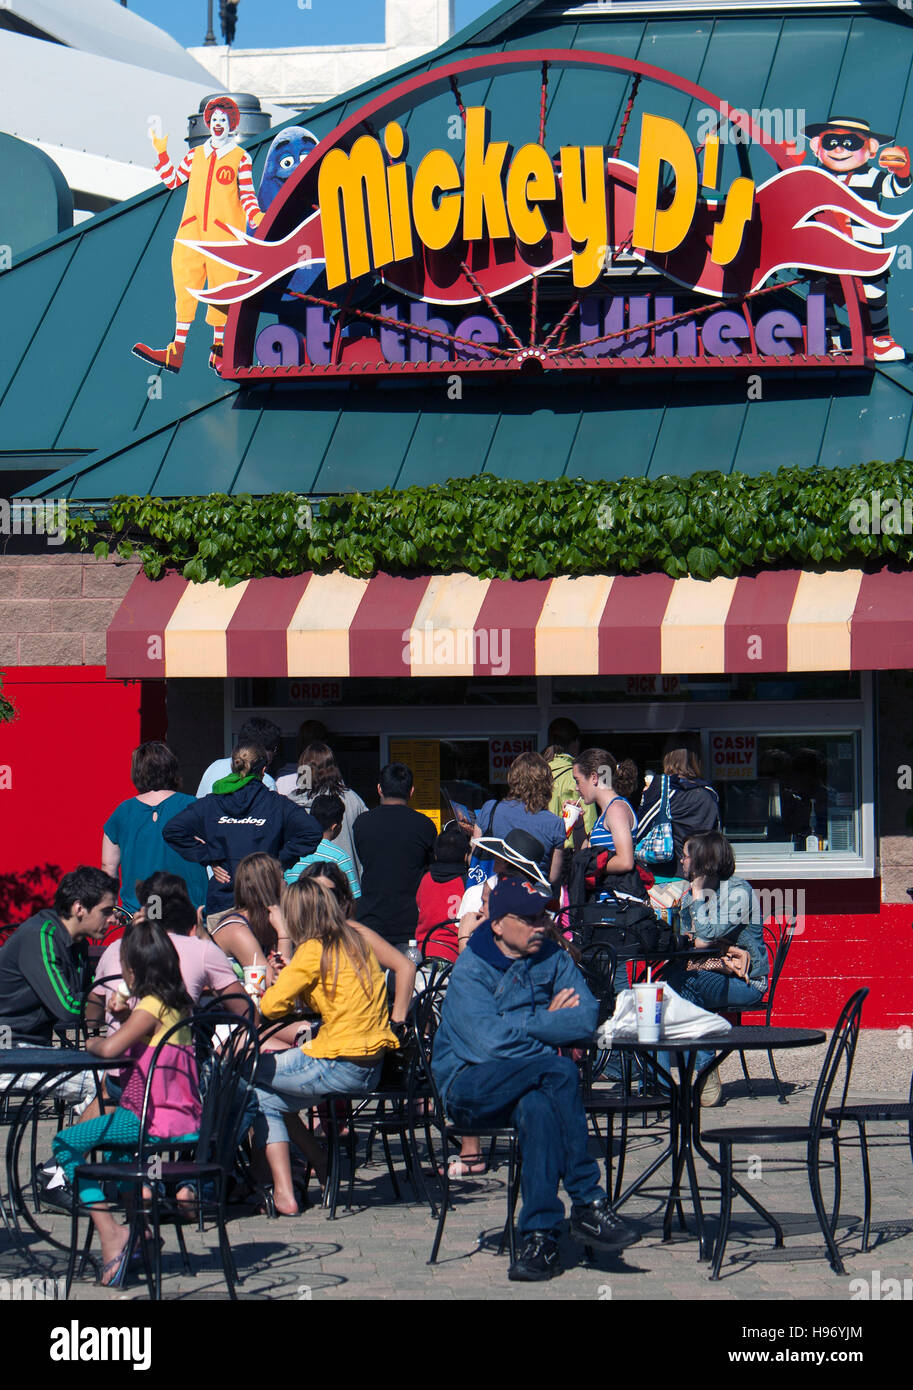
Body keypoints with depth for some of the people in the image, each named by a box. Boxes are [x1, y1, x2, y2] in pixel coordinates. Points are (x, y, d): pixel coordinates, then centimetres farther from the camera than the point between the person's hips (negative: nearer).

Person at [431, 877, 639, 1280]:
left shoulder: (552, 959, 9)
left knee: (537, 1106, -35)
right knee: (561, 1071, -32)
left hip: (532, 1084, 4)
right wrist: (546, 1023, -7)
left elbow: (586, 1019, -5)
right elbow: (489, 1042, -20)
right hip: (469, 1086, -4)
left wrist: (527, 1025, -14)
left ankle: (539, 1237, -38)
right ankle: (587, 1203, -30)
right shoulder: (470, 971, -7)